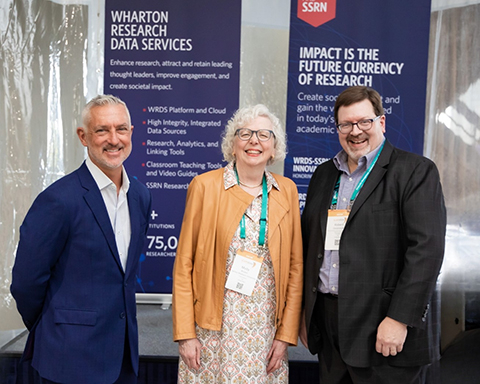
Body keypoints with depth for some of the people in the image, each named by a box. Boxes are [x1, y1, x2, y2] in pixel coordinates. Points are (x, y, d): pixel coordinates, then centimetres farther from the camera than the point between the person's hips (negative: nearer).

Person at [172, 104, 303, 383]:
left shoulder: (287, 191, 4)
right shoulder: (205, 186, -4)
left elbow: (295, 267, 5)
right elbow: (184, 264, -3)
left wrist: (286, 334, 0)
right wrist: (185, 334, -6)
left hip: (266, 329, 2)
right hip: (213, 327, -2)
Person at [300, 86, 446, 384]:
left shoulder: (416, 171, -6)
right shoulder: (324, 175, 13)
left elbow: (427, 248, -14)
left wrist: (400, 319, -19)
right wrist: (303, 313, 12)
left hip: (383, 327, -5)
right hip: (327, 323, 6)